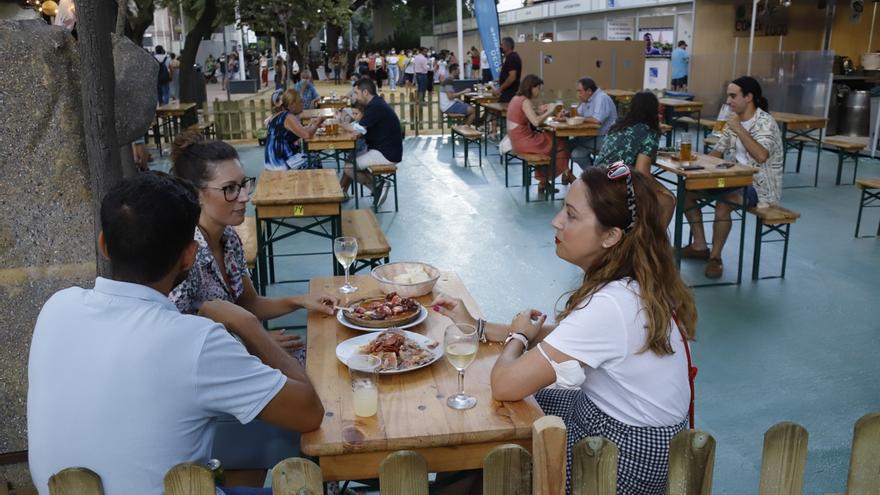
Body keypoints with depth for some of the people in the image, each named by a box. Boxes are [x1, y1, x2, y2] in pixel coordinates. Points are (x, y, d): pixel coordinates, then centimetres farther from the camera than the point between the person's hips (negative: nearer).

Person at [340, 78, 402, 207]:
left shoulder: (376, 107, -20)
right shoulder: (375, 103, 13)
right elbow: (361, 128, 13)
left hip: (387, 154, -10)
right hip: (382, 149, 10)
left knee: (349, 167, -8)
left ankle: (377, 188, 0)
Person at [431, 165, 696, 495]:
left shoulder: (610, 305, -33)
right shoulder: (630, 283, -4)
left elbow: (504, 385, -31)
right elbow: (559, 336, 8)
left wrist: (518, 335, -10)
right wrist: (477, 327, 2)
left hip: (627, 455, -8)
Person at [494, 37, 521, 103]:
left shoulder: (512, 58, -15)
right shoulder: (512, 57, 16)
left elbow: (512, 77, -24)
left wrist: (499, 89, -21)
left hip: (509, 92, -10)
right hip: (508, 92, 10)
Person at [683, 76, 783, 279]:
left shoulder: (765, 122, -15)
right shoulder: (734, 119, 9)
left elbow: (761, 156, -32)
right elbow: (717, 152, 12)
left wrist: (739, 129, -28)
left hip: (759, 185, -9)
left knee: (722, 203, -35)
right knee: (688, 190, 0)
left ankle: (715, 256, -16)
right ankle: (700, 246, 6)